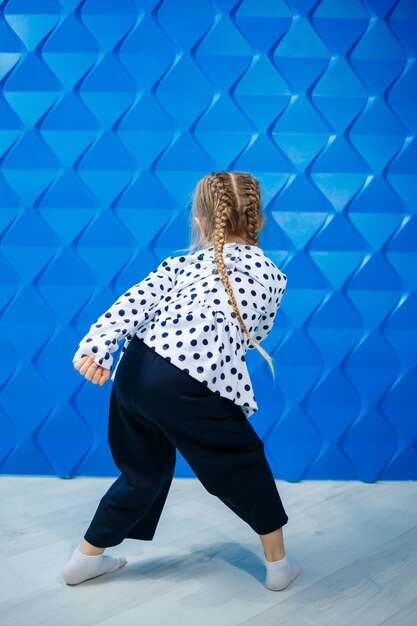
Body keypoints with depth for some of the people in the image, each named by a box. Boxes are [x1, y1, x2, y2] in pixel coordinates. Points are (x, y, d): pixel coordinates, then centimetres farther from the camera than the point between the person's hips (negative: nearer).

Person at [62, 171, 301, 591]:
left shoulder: (183, 263, 19)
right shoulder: (271, 276, 14)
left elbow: (134, 302, 3)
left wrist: (96, 347, -7)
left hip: (134, 371, 5)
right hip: (188, 388, -5)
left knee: (144, 471, 28)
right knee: (244, 466, 20)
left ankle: (88, 557, 44)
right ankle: (278, 563, 35)